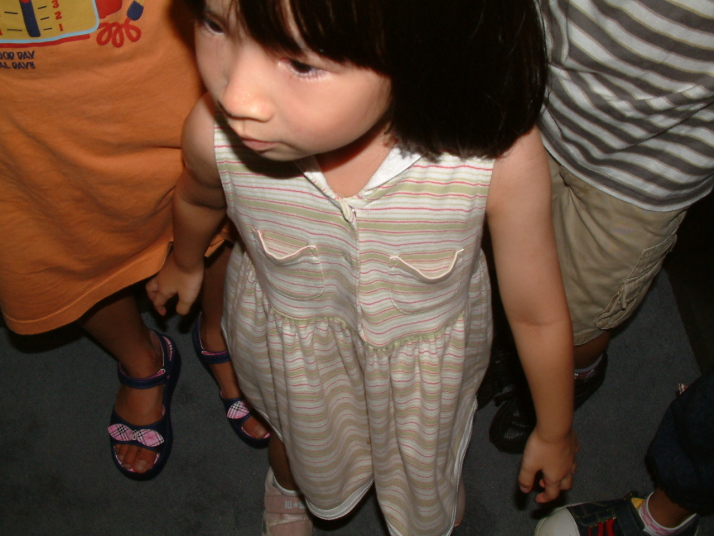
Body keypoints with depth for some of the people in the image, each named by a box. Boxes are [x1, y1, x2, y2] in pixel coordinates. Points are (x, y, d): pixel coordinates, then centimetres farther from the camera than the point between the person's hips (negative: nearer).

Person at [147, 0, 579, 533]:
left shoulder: (502, 156, -39)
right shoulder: (216, 133, -33)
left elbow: (538, 312, -20)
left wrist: (555, 433, -3)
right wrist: (186, 263, 17)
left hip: (427, 371, 0)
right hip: (291, 361, 1)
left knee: (426, 460, 32)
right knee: (301, 441, 34)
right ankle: (288, 484, 73)